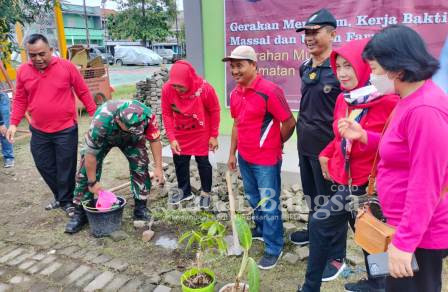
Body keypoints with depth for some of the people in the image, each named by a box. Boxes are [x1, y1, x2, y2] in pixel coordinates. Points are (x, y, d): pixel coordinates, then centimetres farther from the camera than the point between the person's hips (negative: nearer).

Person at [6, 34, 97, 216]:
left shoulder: (66, 67, -9)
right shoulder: (23, 71, 1)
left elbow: (83, 92, -2)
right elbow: (20, 100, 9)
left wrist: (94, 114, -1)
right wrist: (14, 123, 1)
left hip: (66, 129, -4)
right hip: (38, 132, 4)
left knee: (66, 168, 5)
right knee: (44, 166, 14)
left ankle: (67, 201, 24)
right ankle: (60, 197, 34)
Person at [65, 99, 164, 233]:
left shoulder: (147, 115, -38)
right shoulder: (101, 122, -44)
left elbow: (155, 140, -20)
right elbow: (91, 154, -32)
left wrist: (158, 167, -22)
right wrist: (92, 182, -22)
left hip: (131, 140, 2)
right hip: (102, 138, -2)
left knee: (140, 167, -12)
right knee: (86, 172, -9)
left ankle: (141, 208, 3)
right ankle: (80, 212, 6)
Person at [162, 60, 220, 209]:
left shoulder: (205, 89, -29)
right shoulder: (167, 89, -23)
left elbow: (214, 111, -13)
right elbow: (166, 114, -10)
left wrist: (214, 136, -9)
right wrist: (171, 138, -14)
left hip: (201, 132, -3)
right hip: (180, 133, 3)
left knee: (203, 161, 7)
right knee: (179, 161, 12)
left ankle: (205, 193, 27)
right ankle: (185, 191, 33)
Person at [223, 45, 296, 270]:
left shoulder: (269, 91, -20)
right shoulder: (235, 94, 4)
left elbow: (289, 122, -15)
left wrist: (275, 144, 0)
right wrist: (232, 153, 16)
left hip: (266, 160, -7)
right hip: (244, 157, 8)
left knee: (269, 205, 4)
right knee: (253, 199, 24)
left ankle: (274, 248, 20)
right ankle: (261, 229, 47)